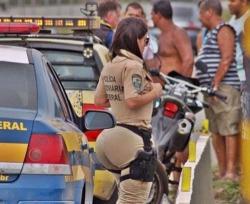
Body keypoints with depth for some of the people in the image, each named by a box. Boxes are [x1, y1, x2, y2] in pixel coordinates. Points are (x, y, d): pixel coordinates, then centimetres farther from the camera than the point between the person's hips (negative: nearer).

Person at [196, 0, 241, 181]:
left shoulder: (224, 30, -7)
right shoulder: (211, 33, 23)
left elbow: (227, 59, -17)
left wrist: (215, 85, -20)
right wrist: (207, 87, 18)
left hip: (224, 88, -10)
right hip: (211, 90, 10)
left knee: (229, 130, -12)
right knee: (216, 132, 9)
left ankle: (231, 172, -16)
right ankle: (222, 171, 13)